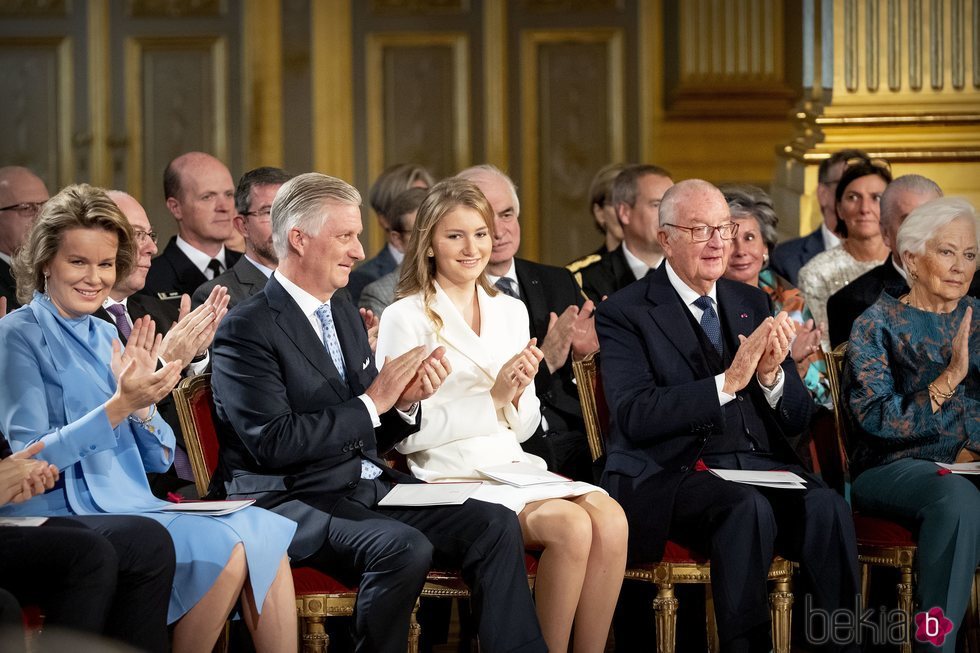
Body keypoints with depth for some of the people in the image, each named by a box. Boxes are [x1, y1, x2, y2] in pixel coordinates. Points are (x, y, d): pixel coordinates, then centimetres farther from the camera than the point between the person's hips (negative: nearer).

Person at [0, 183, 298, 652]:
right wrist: (119, 405, -22)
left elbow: (159, 460, 14)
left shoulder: (107, 337, 16)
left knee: (265, 532, -13)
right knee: (226, 550, -23)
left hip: (129, 506, 7)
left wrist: (142, 402, -6)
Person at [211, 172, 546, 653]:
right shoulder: (246, 329, -9)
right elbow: (272, 444, -19)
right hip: (294, 501, -8)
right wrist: (372, 403, -16)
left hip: (370, 487, 8)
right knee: (404, 548, -33)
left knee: (496, 525, -11)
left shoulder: (343, 311, 16)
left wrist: (405, 402, -1)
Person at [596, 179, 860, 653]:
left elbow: (797, 420, 15)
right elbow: (635, 417, -13)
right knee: (748, 507, -35)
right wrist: (728, 382, -20)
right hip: (671, 472, -5)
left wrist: (771, 374, -8)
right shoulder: (624, 313, 2)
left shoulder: (752, 304, 18)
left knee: (826, 505, -27)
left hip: (761, 466, 5)